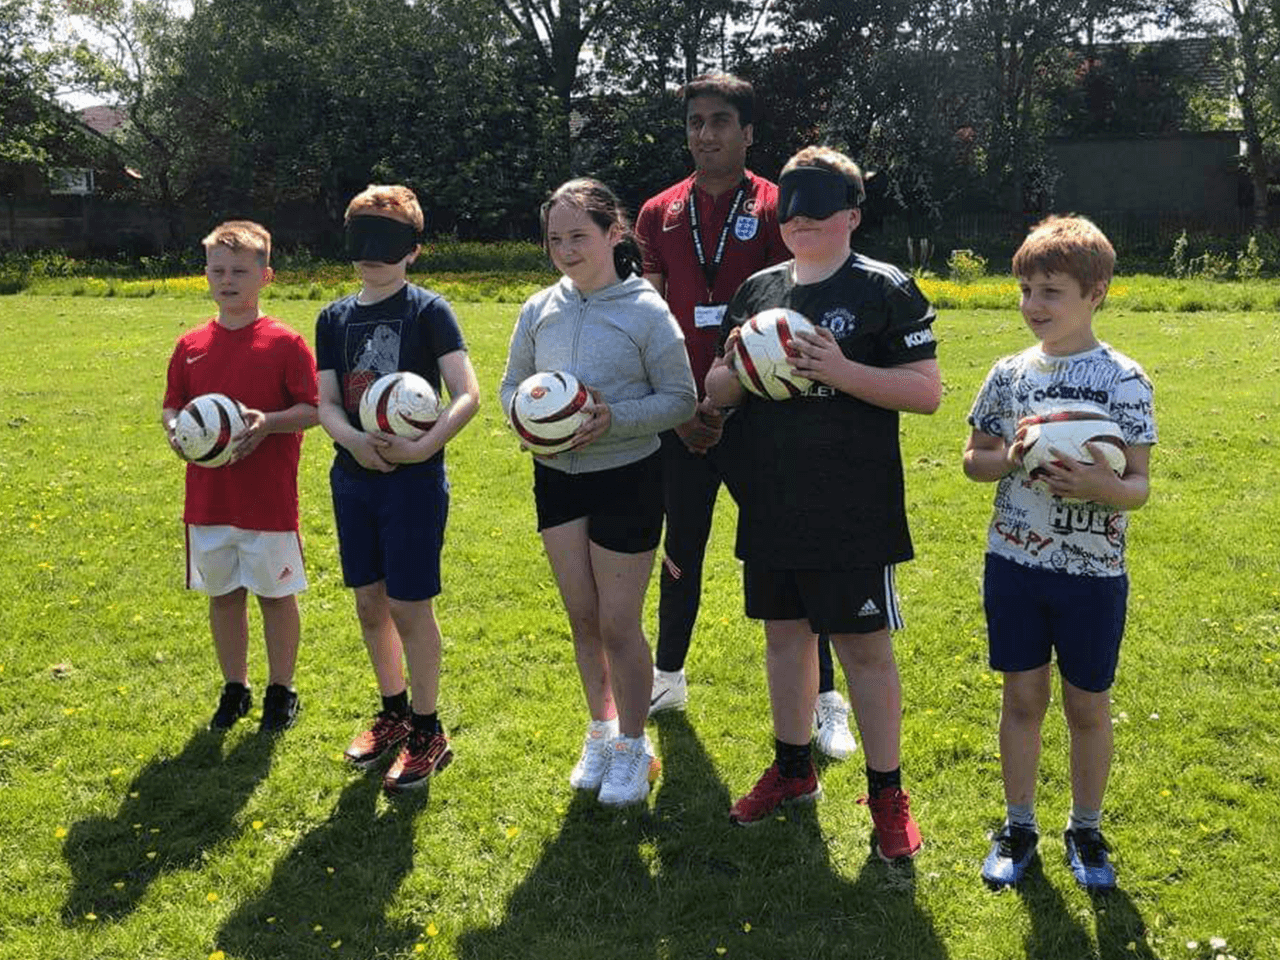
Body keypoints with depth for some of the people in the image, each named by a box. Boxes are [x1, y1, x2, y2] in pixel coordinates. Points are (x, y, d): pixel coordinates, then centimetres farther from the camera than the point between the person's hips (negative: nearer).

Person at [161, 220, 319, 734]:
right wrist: (174, 428, -8)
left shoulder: (285, 343, -8)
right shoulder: (191, 345, 5)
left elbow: (313, 408, -9)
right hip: (207, 498, 4)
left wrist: (268, 422, -25)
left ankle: (281, 690, 24)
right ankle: (234, 688, 30)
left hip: (270, 499, -4)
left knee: (276, 595, 7)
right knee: (222, 594, 14)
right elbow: (171, 405, 14)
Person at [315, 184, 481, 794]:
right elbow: (327, 401, 4)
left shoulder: (428, 311, -7)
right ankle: (394, 712, 32)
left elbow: (468, 396, -14)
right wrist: (353, 440, -17)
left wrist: (422, 447, -26)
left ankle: (428, 732, 14)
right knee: (369, 602, 13)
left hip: (415, 478, -5)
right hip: (354, 475, 6)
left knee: (409, 605, -1)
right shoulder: (334, 317, 9)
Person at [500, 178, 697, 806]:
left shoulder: (647, 311, -11)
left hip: (626, 477, -5)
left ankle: (633, 748, 21)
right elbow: (512, 382, 12)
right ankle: (601, 732, 34)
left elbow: (681, 399, -9)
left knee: (618, 624, 2)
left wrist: (616, 418, -23)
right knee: (582, 617, 15)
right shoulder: (540, 308, 2)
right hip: (555, 475, 5)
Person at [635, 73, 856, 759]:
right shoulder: (660, 214, 9)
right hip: (681, 415, 4)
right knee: (682, 547, 16)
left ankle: (825, 699, 11)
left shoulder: (775, 209, -3)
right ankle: (668, 678, 32)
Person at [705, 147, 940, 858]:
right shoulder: (759, 290, 10)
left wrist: (842, 370, -22)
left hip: (853, 513, -5)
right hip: (771, 508, 6)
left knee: (865, 645, 1)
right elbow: (716, 392, 14)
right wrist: (738, 369, -9)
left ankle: (887, 791, 15)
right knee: (785, 634, 16)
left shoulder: (886, 291, -6)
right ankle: (794, 767, 33)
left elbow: (927, 392, -10)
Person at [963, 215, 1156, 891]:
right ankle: (1018, 825, 26)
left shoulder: (1123, 380, -8)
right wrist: (1011, 457, -12)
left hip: (1093, 570, -2)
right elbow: (973, 459, 9)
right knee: (1023, 696, 10)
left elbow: (1138, 486, -8)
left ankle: (1086, 829, 29)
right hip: (1014, 560, 2)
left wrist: (1103, 487, -31)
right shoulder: (1010, 374, 1)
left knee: (1087, 705, 10)